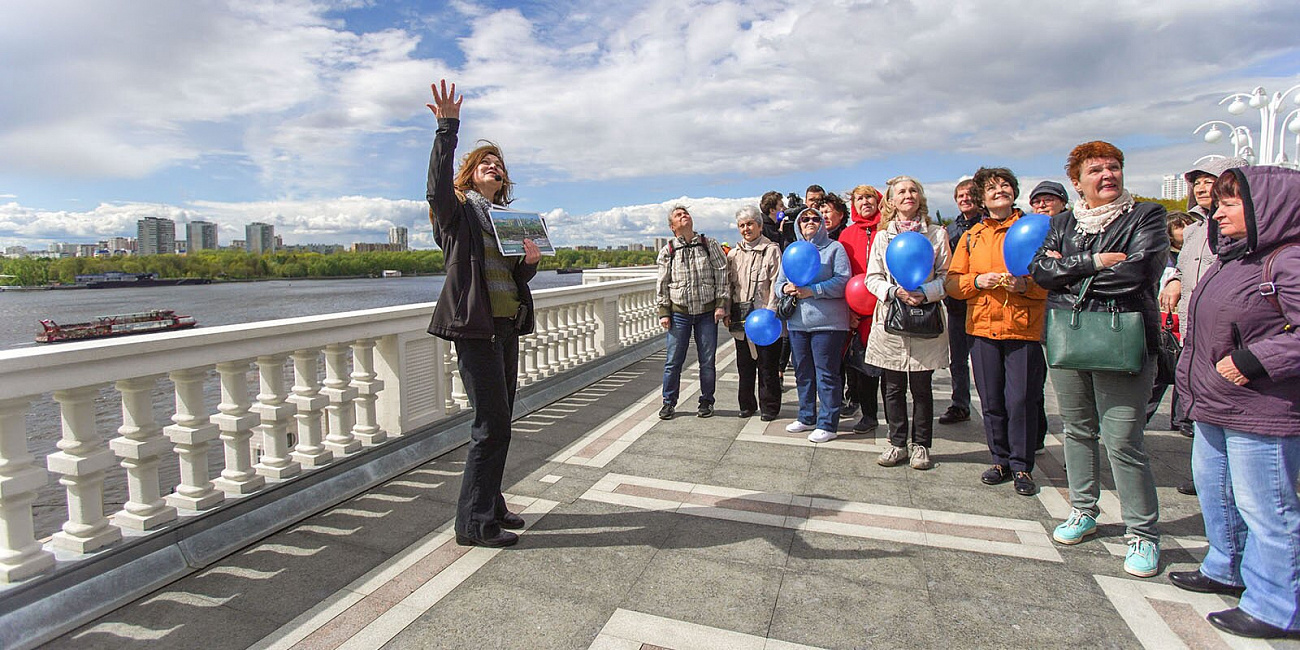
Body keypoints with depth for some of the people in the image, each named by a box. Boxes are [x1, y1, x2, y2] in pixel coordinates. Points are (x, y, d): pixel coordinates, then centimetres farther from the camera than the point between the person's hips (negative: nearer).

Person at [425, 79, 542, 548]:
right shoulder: (458, 211, 1)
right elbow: (437, 186, -22)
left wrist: (531, 260, -1)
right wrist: (447, 129, -27)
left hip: (507, 328, 8)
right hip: (475, 327, -7)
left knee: (498, 422, 13)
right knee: (492, 424, -9)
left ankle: (490, 506, 26)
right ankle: (473, 523, 3)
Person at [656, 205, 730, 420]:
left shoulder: (710, 244, 4)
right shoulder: (667, 252, 3)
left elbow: (722, 275, 2)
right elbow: (662, 285, 6)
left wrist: (721, 304, -4)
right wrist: (664, 312, 1)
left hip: (707, 313, 0)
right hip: (679, 313, 0)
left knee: (707, 360, 6)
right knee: (673, 361, 3)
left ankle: (706, 402, 21)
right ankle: (669, 402, 17)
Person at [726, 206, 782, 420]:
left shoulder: (771, 250, -1)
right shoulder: (733, 254, 15)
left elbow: (776, 284, -7)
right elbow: (728, 285, 16)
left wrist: (769, 312, -16)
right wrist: (727, 312, 7)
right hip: (740, 319, 5)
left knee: (767, 365, 2)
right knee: (744, 366, 11)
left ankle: (769, 407, 14)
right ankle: (747, 405, 23)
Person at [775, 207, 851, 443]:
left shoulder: (834, 248, 2)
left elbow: (843, 281, -10)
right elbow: (778, 282, 15)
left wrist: (812, 291, -18)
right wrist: (786, 288, -9)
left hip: (827, 323, -5)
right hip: (797, 322, 6)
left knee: (826, 373, -3)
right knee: (803, 373, 13)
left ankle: (827, 424, 6)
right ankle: (807, 418, 27)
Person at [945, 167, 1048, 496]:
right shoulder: (971, 237, 14)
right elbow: (952, 283, 9)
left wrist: (1026, 284, -15)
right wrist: (977, 281, -9)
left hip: (1023, 327, -2)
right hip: (983, 326, 3)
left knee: (1021, 400, -3)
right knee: (992, 401, 7)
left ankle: (1021, 466, 12)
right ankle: (1001, 460, 21)